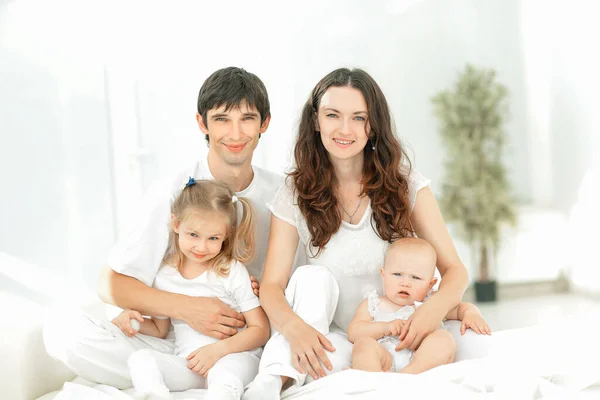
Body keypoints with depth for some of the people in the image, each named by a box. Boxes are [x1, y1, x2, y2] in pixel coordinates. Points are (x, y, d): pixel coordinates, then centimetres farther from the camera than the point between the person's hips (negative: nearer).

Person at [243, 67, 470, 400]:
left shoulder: (405, 185, -4)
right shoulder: (295, 194, -3)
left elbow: (454, 270, -5)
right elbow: (272, 285, -9)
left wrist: (435, 307, -29)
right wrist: (295, 327, -33)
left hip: (398, 339, 0)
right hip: (336, 343, 0)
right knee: (312, 278, -25)